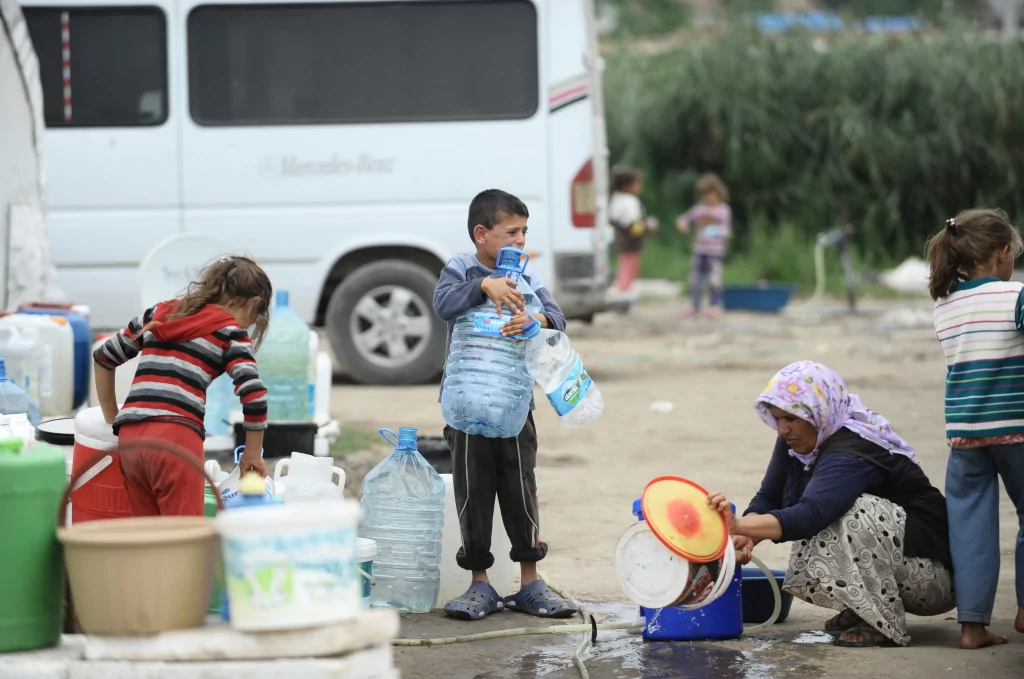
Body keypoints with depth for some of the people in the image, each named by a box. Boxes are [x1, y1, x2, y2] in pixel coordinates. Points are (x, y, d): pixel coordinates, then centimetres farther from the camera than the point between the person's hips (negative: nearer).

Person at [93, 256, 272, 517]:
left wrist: (113, 420, 36)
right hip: (176, 437, -6)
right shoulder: (230, 332, 6)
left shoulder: (160, 313, 24)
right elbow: (253, 394, -6)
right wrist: (252, 454, 9)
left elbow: (104, 356, 30)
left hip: (130, 436, 6)